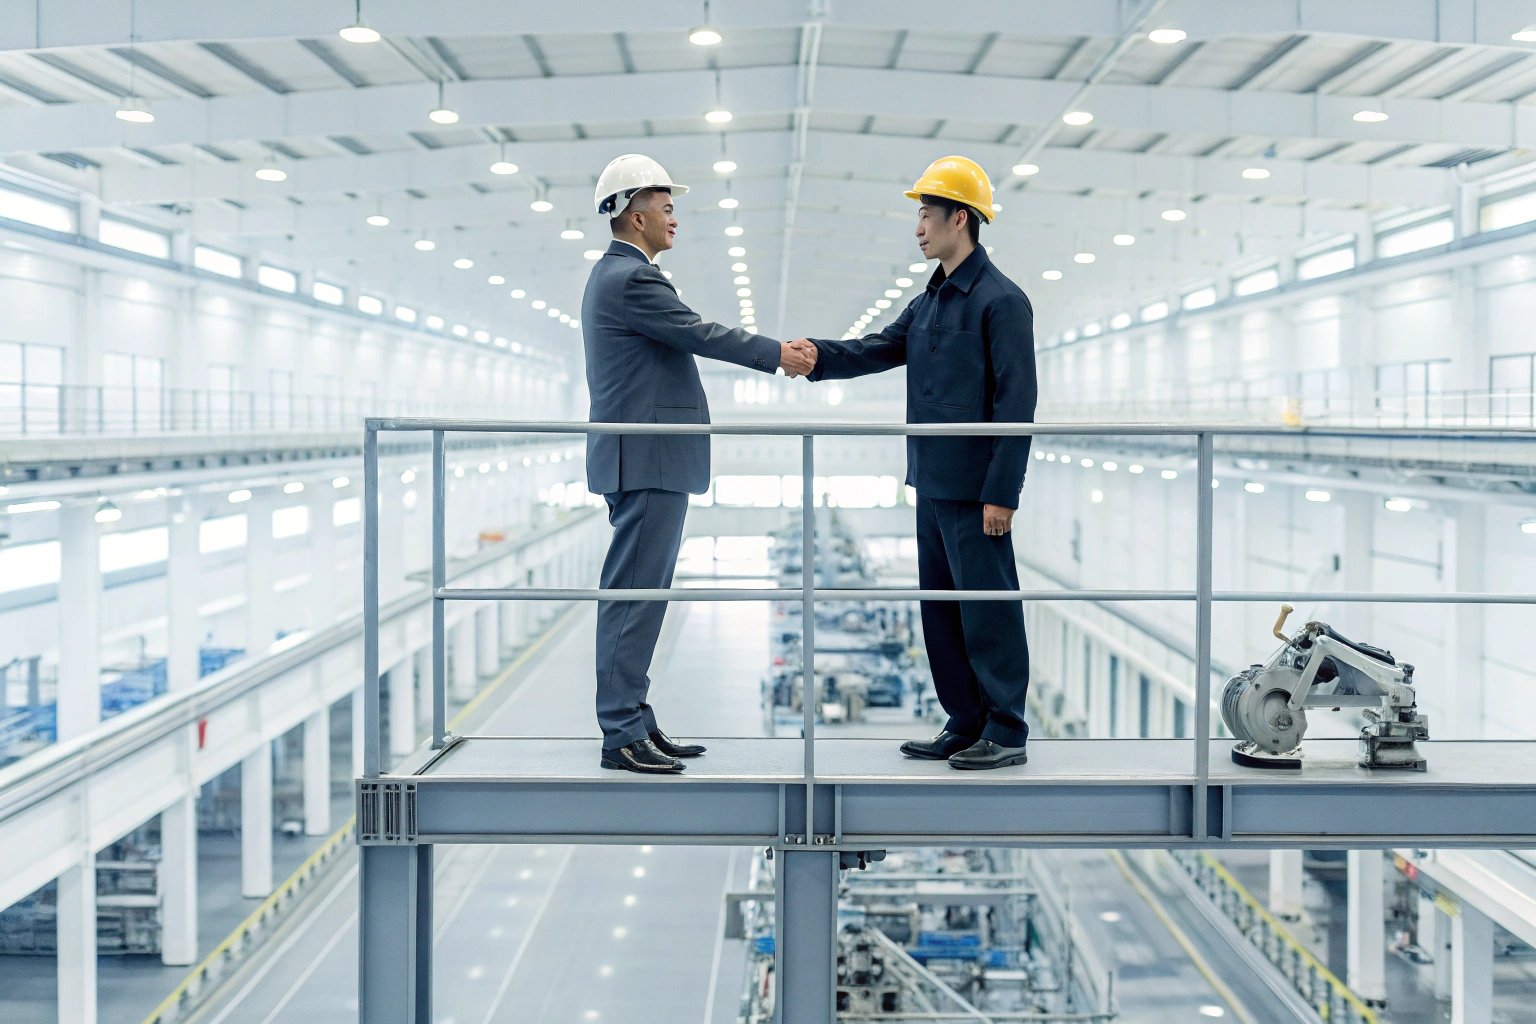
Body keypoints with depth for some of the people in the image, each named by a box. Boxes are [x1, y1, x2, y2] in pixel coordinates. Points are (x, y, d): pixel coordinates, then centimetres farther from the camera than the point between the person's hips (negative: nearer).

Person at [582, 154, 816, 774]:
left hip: (645, 464, 11)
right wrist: (776, 354, -4)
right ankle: (622, 736, -4)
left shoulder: (620, 274, 19)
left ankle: (632, 720, 18)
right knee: (634, 596, -8)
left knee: (638, 596, 12)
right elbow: (699, 333, -14)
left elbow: (687, 339, 22)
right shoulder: (630, 278, -14)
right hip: (647, 464, -11)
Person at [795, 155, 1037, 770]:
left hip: (976, 490, -9)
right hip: (933, 487, 9)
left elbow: (1016, 406, -15)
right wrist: (820, 355, -10)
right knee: (940, 608, 14)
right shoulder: (929, 303, 16)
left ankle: (1007, 734, 8)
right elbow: (882, 350, 9)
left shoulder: (1000, 300, -11)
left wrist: (1001, 494, -19)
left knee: (988, 609, -2)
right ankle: (966, 724, 24)